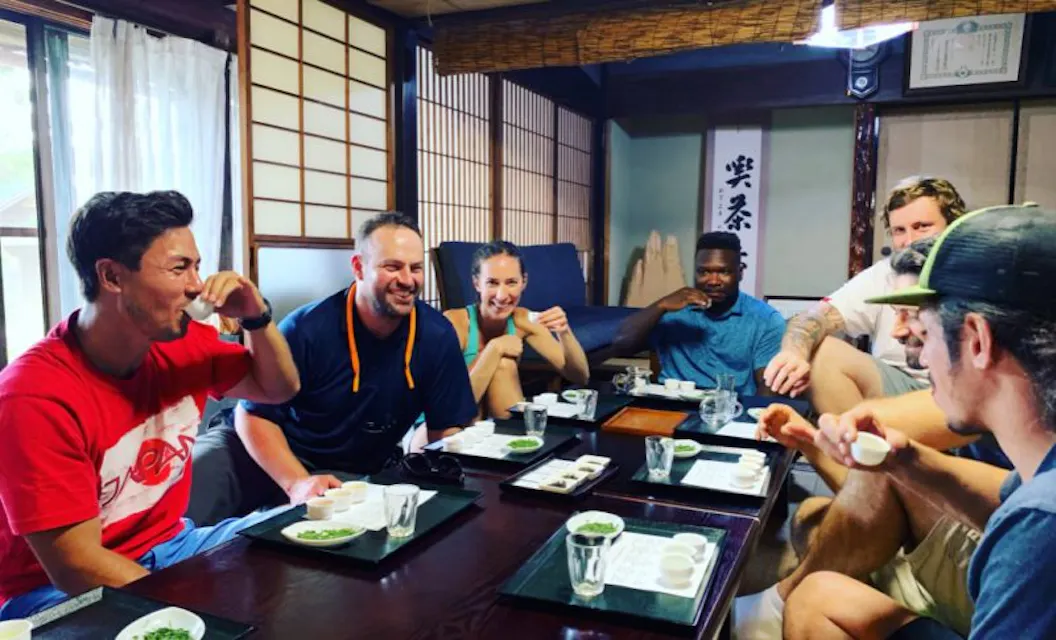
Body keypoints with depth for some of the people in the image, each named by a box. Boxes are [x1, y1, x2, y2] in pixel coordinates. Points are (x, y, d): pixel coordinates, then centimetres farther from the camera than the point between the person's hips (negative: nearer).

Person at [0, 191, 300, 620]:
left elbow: (279, 389, 9)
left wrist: (256, 317, -10)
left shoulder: (182, 345, -6)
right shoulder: (36, 396, -24)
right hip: (61, 590, -7)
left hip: (169, 545, 7)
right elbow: (77, 568, -24)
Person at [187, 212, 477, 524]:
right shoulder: (307, 329, -19)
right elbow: (254, 415, -11)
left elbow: (446, 429, -2)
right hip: (270, 454, -3)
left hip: (356, 473, 4)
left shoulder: (437, 336, -11)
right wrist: (297, 483, -25)